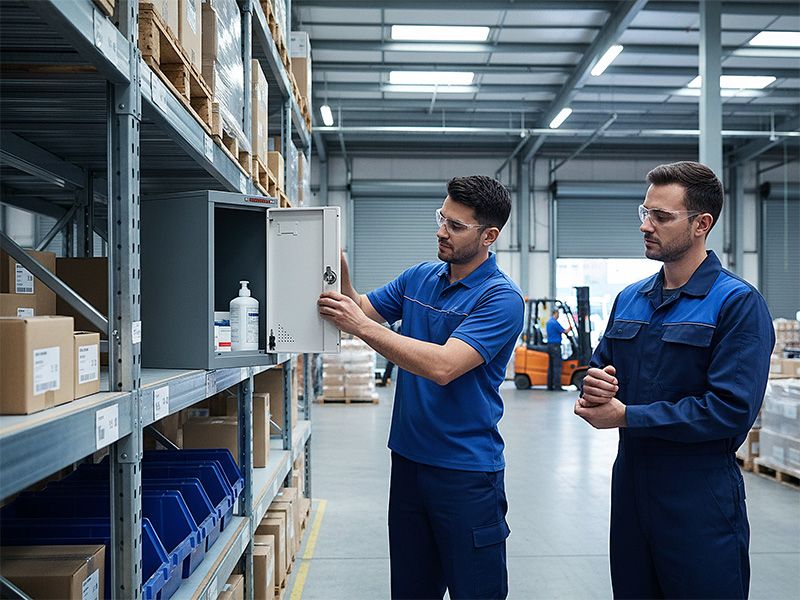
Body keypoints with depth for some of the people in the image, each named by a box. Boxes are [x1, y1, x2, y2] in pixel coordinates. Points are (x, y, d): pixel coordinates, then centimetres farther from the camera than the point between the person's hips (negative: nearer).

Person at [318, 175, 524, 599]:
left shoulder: (501, 298, -17)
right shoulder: (418, 278, 6)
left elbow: (443, 366, -27)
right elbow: (360, 308, 9)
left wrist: (361, 326, -26)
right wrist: (339, 270, -11)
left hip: (467, 470, -6)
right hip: (408, 457, 7)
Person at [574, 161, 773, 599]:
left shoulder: (738, 302, -12)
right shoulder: (629, 299, 9)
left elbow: (732, 410, -20)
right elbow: (600, 369, 15)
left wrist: (627, 416, -18)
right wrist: (593, 386, -11)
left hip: (701, 495, -6)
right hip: (629, 483, 6)